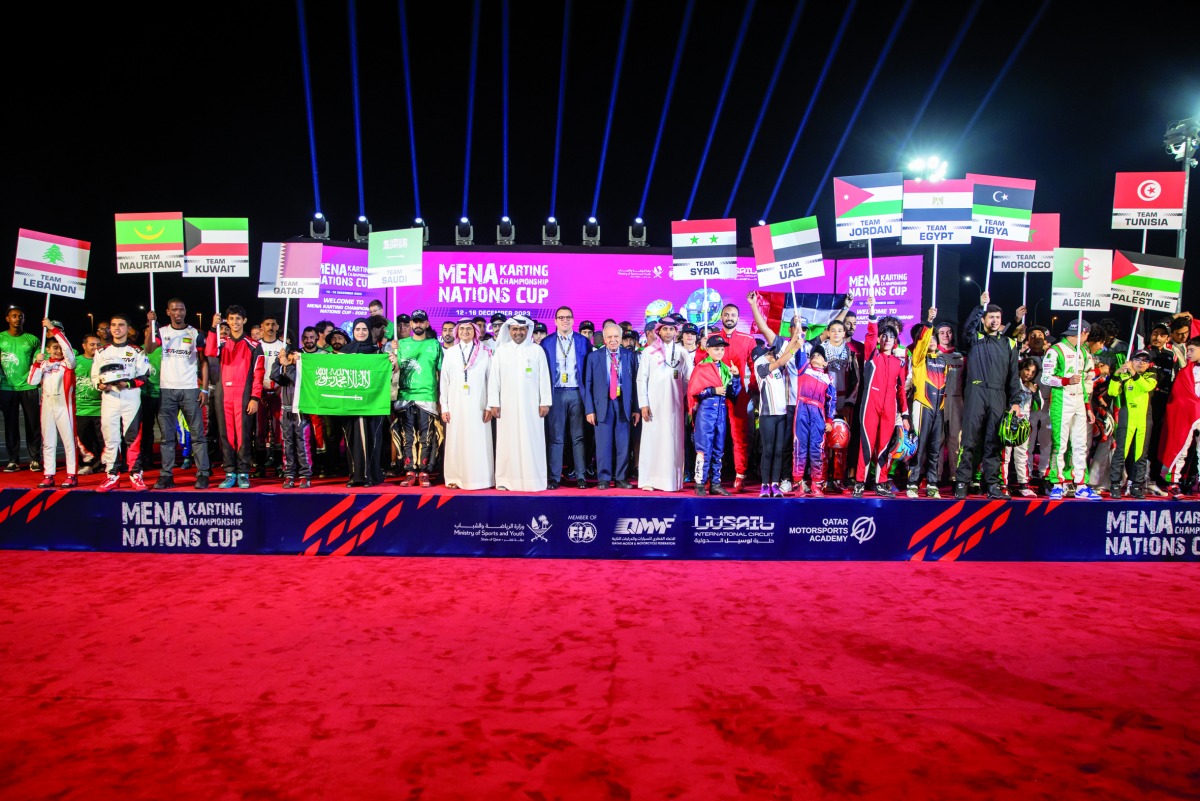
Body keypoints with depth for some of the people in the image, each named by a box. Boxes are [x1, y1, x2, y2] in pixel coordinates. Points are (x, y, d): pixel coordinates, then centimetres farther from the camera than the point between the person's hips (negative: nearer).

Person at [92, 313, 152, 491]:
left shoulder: (136, 351, 8)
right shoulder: (102, 352, 17)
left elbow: (143, 376, 2)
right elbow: (95, 375, 17)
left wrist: (128, 383, -15)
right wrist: (100, 384, -4)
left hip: (131, 398, -2)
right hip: (109, 398, 2)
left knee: (133, 437, -4)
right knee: (110, 438, 0)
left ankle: (136, 474, 1)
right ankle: (112, 476, 6)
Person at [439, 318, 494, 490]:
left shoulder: (484, 352, 5)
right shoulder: (450, 352, 10)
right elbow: (444, 381, 9)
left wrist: (490, 406, -3)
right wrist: (444, 407, 3)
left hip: (477, 404, -1)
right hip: (456, 404, 2)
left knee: (478, 441, -3)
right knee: (456, 441, 1)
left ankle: (479, 478, 2)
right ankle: (455, 478, 6)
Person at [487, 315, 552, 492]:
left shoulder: (537, 350, 5)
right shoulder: (501, 350, 7)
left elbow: (544, 378, 3)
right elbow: (494, 378, 5)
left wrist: (545, 402, -3)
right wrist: (494, 403, -1)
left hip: (531, 406, -1)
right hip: (507, 405, 1)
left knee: (531, 442, -1)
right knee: (507, 442, 1)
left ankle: (532, 480, 4)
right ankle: (505, 480, 5)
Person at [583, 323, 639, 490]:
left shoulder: (629, 356, 6)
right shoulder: (594, 357, 4)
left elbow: (635, 383, 5)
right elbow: (588, 385, 2)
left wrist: (636, 409, 1)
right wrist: (589, 409, -4)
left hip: (624, 405, 1)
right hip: (603, 405, -1)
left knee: (623, 444, 4)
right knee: (603, 443, 0)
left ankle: (620, 478, 13)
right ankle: (603, 478, 8)